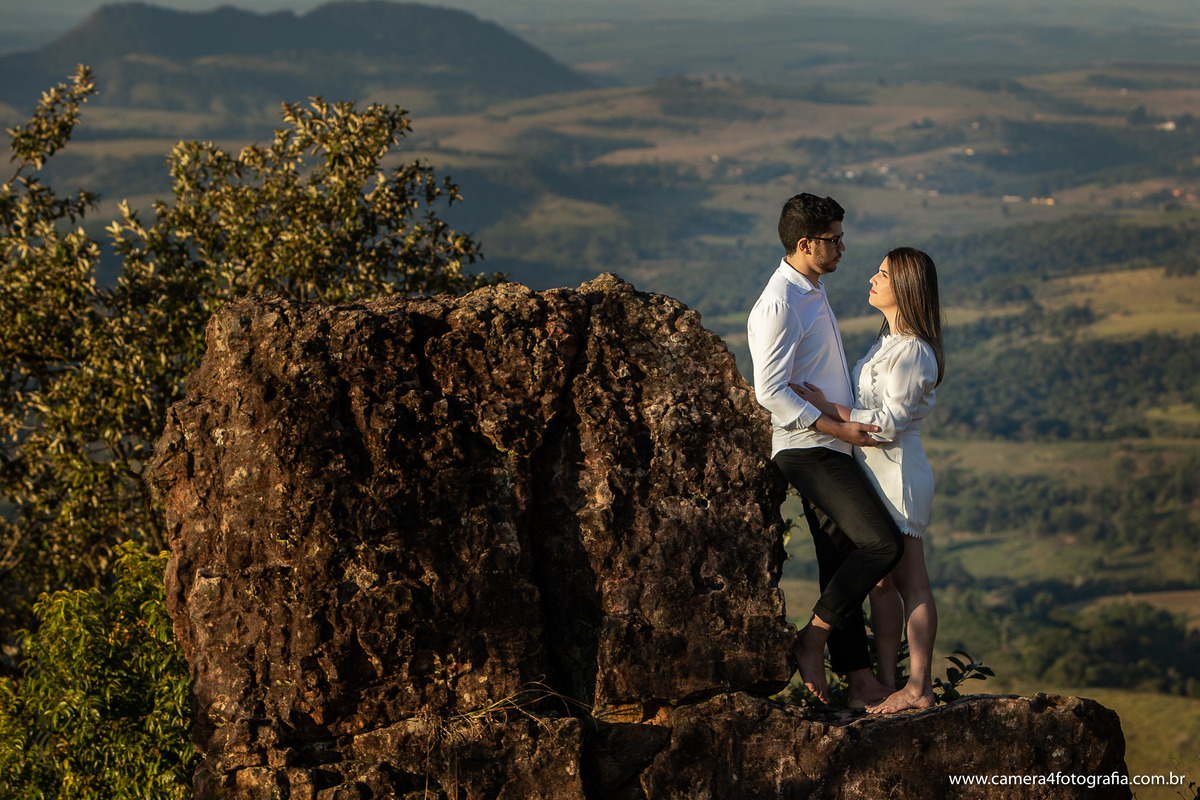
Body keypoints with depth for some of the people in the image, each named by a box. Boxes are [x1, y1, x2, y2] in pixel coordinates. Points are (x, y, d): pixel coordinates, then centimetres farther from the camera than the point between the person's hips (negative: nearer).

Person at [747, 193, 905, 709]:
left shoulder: (812, 294, 18)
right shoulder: (779, 304, -15)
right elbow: (770, 392, -20)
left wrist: (851, 426, 22)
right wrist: (839, 428, -19)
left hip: (832, 450, 10)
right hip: (806, 449, -10)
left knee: (843, 563, 7)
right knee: (883, 543, -18)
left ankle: (860, 681, 8)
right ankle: (814, 638, -7)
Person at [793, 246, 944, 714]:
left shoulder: (913, 352, -17)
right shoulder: (888, 341, 13)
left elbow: (889, 423, -20)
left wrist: (828, 408, -18)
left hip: (898, 472, -10)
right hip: (876, 471, 10)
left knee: (910, 582, -6)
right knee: (880, 583, 10)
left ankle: (919, 688, -4)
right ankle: (886, 685, 13)